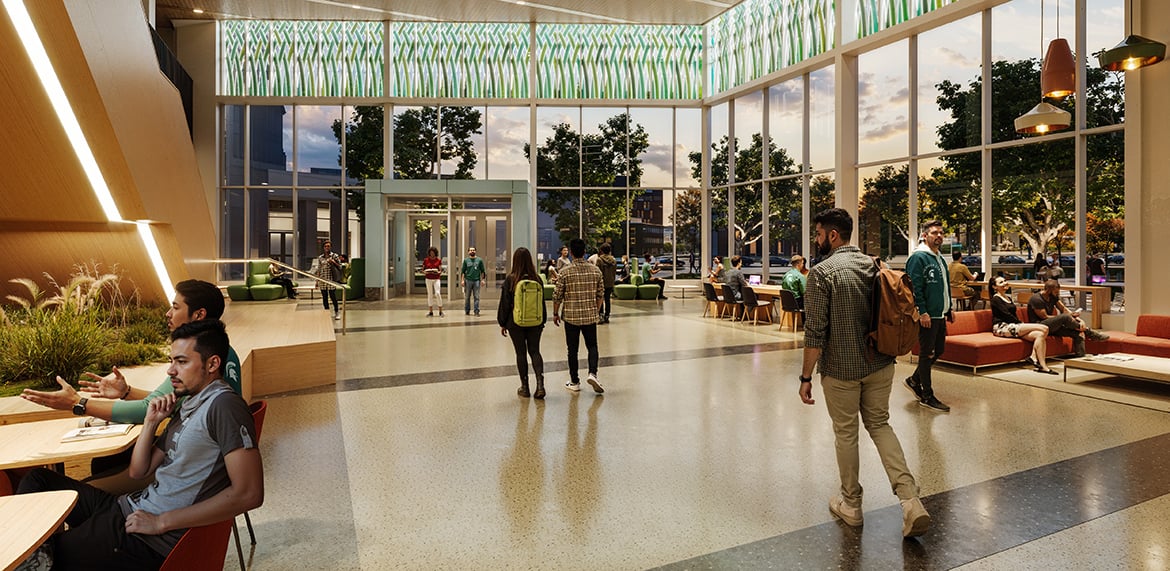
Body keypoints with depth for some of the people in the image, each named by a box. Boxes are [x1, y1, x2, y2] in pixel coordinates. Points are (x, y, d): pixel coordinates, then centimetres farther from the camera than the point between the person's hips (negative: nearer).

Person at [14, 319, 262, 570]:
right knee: (37, 479, 17)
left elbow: (249, 494, -27)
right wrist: (152, 421, 1)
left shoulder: (224, 405, -20)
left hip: (154, 540, -9)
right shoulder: (186, 405, 10)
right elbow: (138, 471, 17)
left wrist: (162, 521, -20)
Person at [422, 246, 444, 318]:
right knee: (430, 295, 5)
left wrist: (438, 272, -19)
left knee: (438, 293, -14)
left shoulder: (439, 260, 3)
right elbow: (423, 270, 8)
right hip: (428, 279, 2)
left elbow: (440, 271, 2)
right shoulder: (425, 260, 5)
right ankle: (431, 312, 12)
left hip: (436, 279, -2)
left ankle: (440, 311, -6)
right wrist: (425, 272, -13)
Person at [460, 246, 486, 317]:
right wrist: (462, 280, -2)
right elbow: (463, 271, 7)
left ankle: (477, 311, 0)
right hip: (468, 280, 1)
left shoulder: (479, 260, 7)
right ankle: (467, 311, 18)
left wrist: (482, 279, 0)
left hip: (476, 280, 0)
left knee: (477, 297, -3)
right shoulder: (466, 260, 7)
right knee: (467, 297, 7)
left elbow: (482, 271, 8)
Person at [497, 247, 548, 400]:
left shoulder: (510, 280, -11)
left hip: (516, 323, -2)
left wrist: (502, 324, 4)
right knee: (535, 351, 11)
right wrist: (543, 321, 15)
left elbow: (505, 303, -6)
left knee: (521, 353, 8)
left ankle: (524, 387, 14)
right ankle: (540, 384, -4)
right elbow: (542, 302, 5)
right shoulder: (536, 279, -3)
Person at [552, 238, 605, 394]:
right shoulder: (596, 270, -2)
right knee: (592, 346, 15)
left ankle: (574, 382, 17)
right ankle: (592, 373, -6)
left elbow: (557, 296, -6)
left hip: (571, 317, -2)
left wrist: (555, 314, 8)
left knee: (572, 350, 9)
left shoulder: (566, 272, -10)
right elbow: (601, 294, 4)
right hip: (590, 317, 2)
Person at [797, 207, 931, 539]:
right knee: (880, 424, 18)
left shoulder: (822, 272, -15)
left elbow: (815, 333, -18)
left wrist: (806, 377, -12)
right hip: (881, 365, 6)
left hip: (840, 369, -5)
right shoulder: (874, 265, 5)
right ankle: (911, 500, 6)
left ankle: (851, 505, 25)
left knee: (846, 434, 10)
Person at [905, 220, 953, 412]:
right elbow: (915, 288, -20)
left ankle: (914, 380, 31)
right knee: (927, 354, -1)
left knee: (939, 350, 16)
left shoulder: (940, 259, 17)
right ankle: (927, 396, 8)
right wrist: (922, 312, -23)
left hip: (940, 315, 9)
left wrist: (949, 308, 20)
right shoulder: (918, 258, -13)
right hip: (927, 316, -9)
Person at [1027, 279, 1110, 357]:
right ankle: (1089, 332, -11)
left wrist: (1079, 319, -10)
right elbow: (1045, 317, -15)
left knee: (1078, 333, -14)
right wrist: (1068, 316, -12)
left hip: (1053, 327, 9)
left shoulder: (1053, 296, 10)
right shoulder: (1036, 299, -16)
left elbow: (1064, 309, 6)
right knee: (1065, 317, -29)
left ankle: (1080, 358, -18)